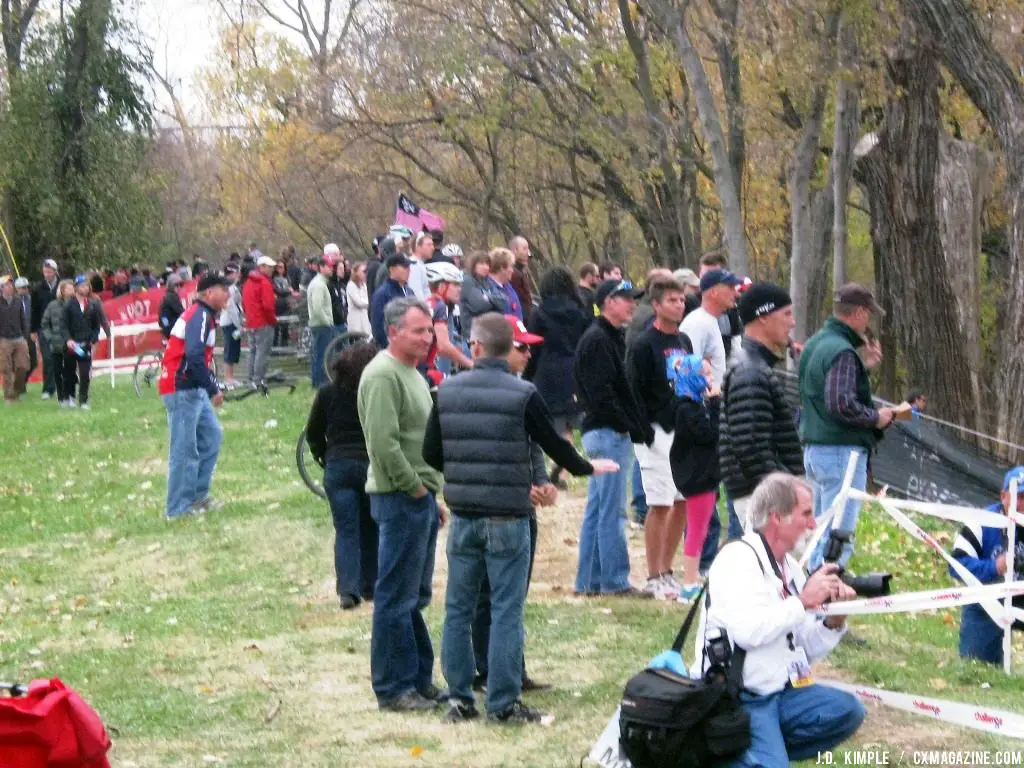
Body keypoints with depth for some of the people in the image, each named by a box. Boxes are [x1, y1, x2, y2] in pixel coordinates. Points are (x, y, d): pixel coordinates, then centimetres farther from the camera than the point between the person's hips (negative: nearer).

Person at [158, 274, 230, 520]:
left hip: (193, 389, 10)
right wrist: (213, 389, -23)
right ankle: (178, 508, 0)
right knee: (184, 449, -5)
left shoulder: (203, 316, 17)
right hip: (182, 389, -10)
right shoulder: (200, 317, -16)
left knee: (212, 435, 14)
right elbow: (194, 357, -27)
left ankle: (198, 495, 20)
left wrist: (213, 387, 15)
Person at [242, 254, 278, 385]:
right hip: (264, 323, -9)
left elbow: (244, 303, 18)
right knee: (263, 352, -7)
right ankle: (258, 380, -11)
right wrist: (273, 319, -9)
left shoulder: (248, 282, 14)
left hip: (251, 323, 9)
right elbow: (268, 305, -20)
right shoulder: (264, 282, -14)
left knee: (253, 351, 15)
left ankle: (252, 379, 19)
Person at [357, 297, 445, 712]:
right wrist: (416, 489, -15)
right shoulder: (383, 375, -15)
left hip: (420, 496, 10)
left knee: (416, 597, 15)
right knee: (396, 598, -5)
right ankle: (394, 689, 0)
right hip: (400, 497, -10)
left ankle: (419, 680, 23)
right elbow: (384, 444, -22)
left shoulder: (411, 373, 18)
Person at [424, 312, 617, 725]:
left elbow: (430, 454, 6)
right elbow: (553, 444, -1)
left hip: (463, 516, 3)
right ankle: (503, 704, 1)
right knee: (506, 610, 1)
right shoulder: (523, 395, -10)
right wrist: (587, 467, 19)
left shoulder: (447, 391, 0)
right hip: (507, 517, -3)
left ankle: (459, 698, 12)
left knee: (458, 608, 11)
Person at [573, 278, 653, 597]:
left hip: (606, 433, 11)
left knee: (597, 509, 12)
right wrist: (631, 428, -18)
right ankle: (615, 580, -4)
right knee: (612, 511, -7)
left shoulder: (611, 338, 19)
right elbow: (601, 394, -20)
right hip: (608, 432, -11)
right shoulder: (597, 340, -13)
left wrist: (638, 427, 9)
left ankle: (589, 581, 16)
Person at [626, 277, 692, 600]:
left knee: (683, 501, 8)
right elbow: (633, 391, -12)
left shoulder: (684, 341, 14)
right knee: (660, 505, -7)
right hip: (657, 433, -8)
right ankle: (654, 578, -1)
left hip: (683, 430, 8)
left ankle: (667, 571, 18)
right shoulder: (643, 345, -9)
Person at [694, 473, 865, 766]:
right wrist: (804, 601, -19)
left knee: (847, 711, -6)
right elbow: (747, 631, -28)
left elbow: (807, 650, 16)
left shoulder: (790, 568, 13)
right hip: (737, 700, -9)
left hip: (779, 693, 9)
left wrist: (833, 621, -3)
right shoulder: (739, 558, -12)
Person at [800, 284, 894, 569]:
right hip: (842, 450, -10)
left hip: (813, 448, 10)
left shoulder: (815, 343, 15)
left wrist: (862, 365, 18)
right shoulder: (842, 352, -16)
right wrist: (876, 417, -10)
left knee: (821, 532, 17)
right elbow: (841, 404, -24)